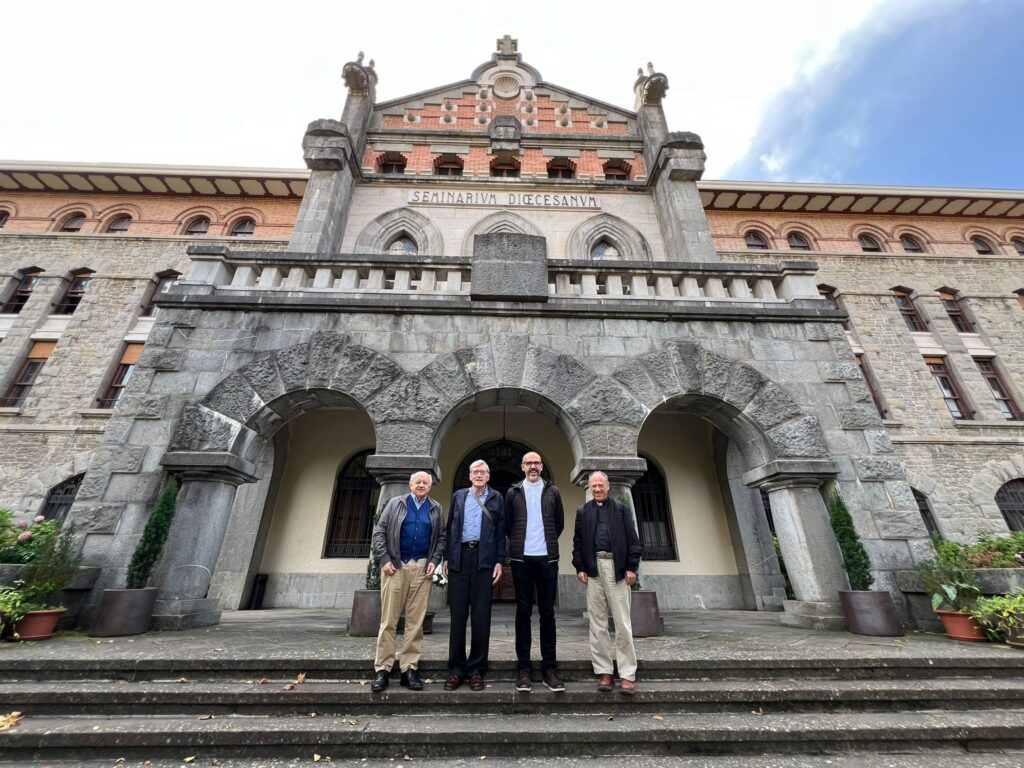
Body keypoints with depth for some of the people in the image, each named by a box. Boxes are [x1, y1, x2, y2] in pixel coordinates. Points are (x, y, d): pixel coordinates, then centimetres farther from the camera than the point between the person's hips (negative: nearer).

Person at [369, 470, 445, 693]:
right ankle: (382, 669, 14)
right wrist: (384, 560, -7)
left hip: (422, 568, 2)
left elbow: (441, 537, 10)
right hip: (395, 566, -1)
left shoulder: (435, 508, 9)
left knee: (416, 621, 5)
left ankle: (409, 669, 15)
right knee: (389, 620, 3)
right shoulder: (396, 503, 5)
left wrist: (434, 560, -3)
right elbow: (379, 532, 2)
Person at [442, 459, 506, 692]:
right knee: (458, 615, 7)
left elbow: (501, 531, 5)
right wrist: (445, 558, 5)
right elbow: (450, 528, 11)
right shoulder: (458, 496, 13)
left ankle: (476, 669, 18)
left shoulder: (496, 498, 8)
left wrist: (499, 561, -3)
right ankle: (456, 668, 19)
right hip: (459, 557, 1)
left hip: (484, 559, -1)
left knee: (481, 616, 4)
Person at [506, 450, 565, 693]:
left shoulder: (552, 492, 6)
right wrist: (517, 544, 7)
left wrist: (548, 542, 10)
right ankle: (523, 668, 16)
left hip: (547, 558, 1)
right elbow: (507, 523, 8)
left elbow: (560, 522, 12)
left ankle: (549, 668, 16)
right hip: (521, 559, 0)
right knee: (523, 612, 6)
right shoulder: (513, 492, 4)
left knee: (547, 613, 7)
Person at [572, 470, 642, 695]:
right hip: (593, 569, 2)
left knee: (622, 623, 2)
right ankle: (604, 672, 18)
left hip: (616, 568, -2)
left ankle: (627, 674, 12)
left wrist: (631, 567, -5)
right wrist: (580, 568, 1)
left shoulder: (621, 508, 6)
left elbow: (632, 540, 3)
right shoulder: (583, 512, 11)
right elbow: (577, 543, 10)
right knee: (597, 624, 7)